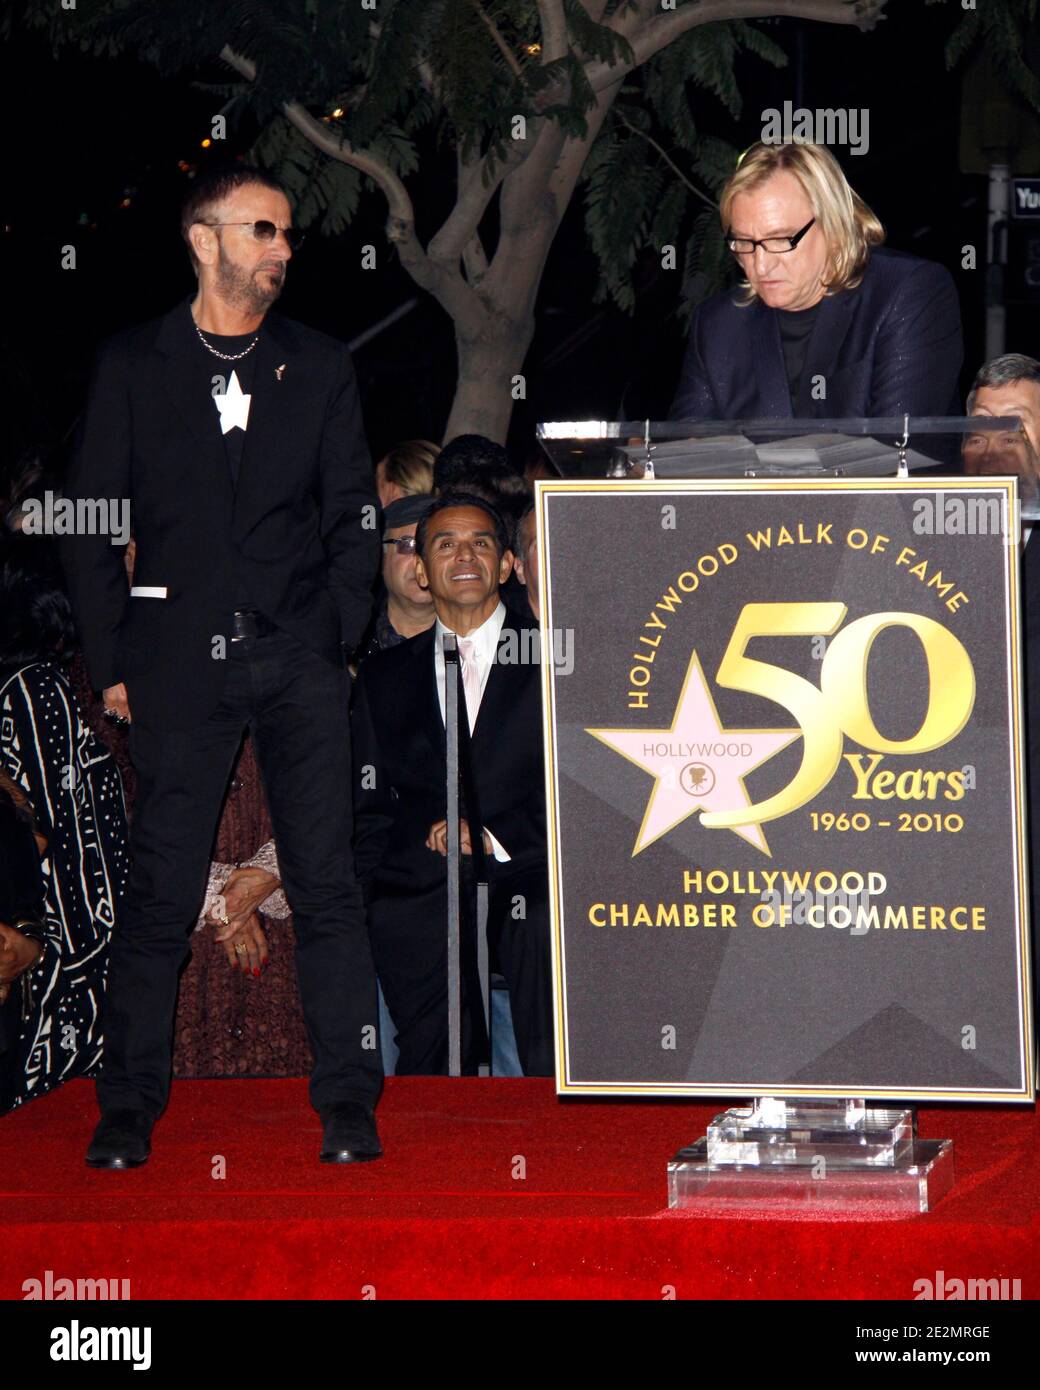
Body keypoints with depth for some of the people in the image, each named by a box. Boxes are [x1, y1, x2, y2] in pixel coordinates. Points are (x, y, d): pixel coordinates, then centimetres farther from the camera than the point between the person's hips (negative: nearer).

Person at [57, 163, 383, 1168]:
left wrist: (337, 639, 1)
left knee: (326, 886, -3)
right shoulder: (132, 368, 6)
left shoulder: (319, 369, 12)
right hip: (180, 660, -1)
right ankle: (128, 1107, 7)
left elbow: (354, 519, 13)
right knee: (161, 893, -1)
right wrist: (112, 660, 0)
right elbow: (90, 523, 6)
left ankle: (347, 1103, 2)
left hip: (297, 660, 1)